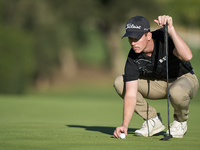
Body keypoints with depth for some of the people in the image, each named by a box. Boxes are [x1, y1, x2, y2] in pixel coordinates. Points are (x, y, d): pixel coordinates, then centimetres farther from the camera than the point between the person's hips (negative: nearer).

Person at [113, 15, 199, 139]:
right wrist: (125, 125, -38)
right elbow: (131, 95, -25)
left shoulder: (164, 37, -28)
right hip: (158, 84, 4)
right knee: (119, 83, -15)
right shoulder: (133, 59, -20)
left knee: (177, 92, -42)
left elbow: (187, 56, -46)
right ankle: (153, 120, -2)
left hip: (186, 79, -4)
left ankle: (180, 122, -5)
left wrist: (170, 29, -48)